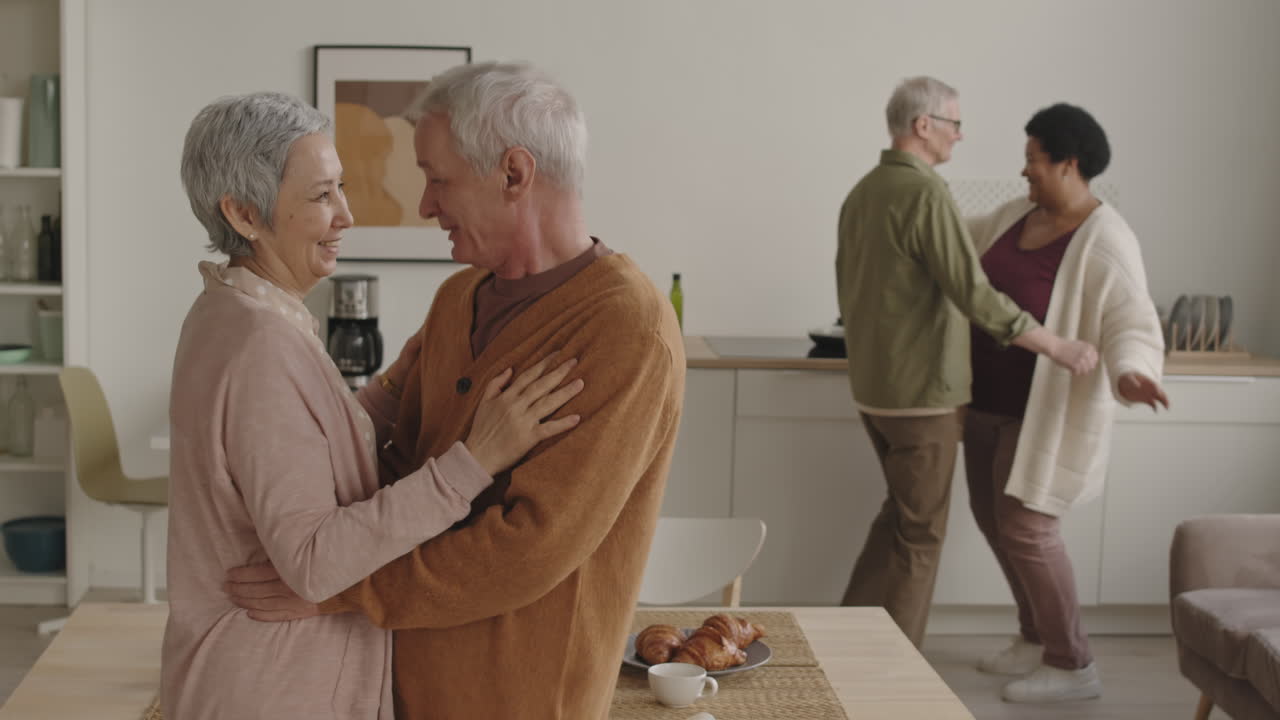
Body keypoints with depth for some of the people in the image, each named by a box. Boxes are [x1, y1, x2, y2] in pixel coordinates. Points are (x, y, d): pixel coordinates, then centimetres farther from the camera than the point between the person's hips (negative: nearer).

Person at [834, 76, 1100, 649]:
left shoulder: (862, 192, 10)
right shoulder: (926, 193, -19)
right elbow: (976, 295, -24)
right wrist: (1058, 347, -17)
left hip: (873, 383, 9)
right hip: (920, 391, -9)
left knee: (902, 511, 21)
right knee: (919, 531, 3)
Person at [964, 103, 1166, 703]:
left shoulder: (1105, 243, -21)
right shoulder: (1019, 214, 3)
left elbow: (1132, 329, -25)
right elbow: (965, 241, 24)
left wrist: (1131, 375, -45)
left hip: (1048, 410, -9)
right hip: (991, 399, 9)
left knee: (1024, 528, -8)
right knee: (992, 516, 14)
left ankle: (1071, 666, 6)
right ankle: (1037, 636, 31)